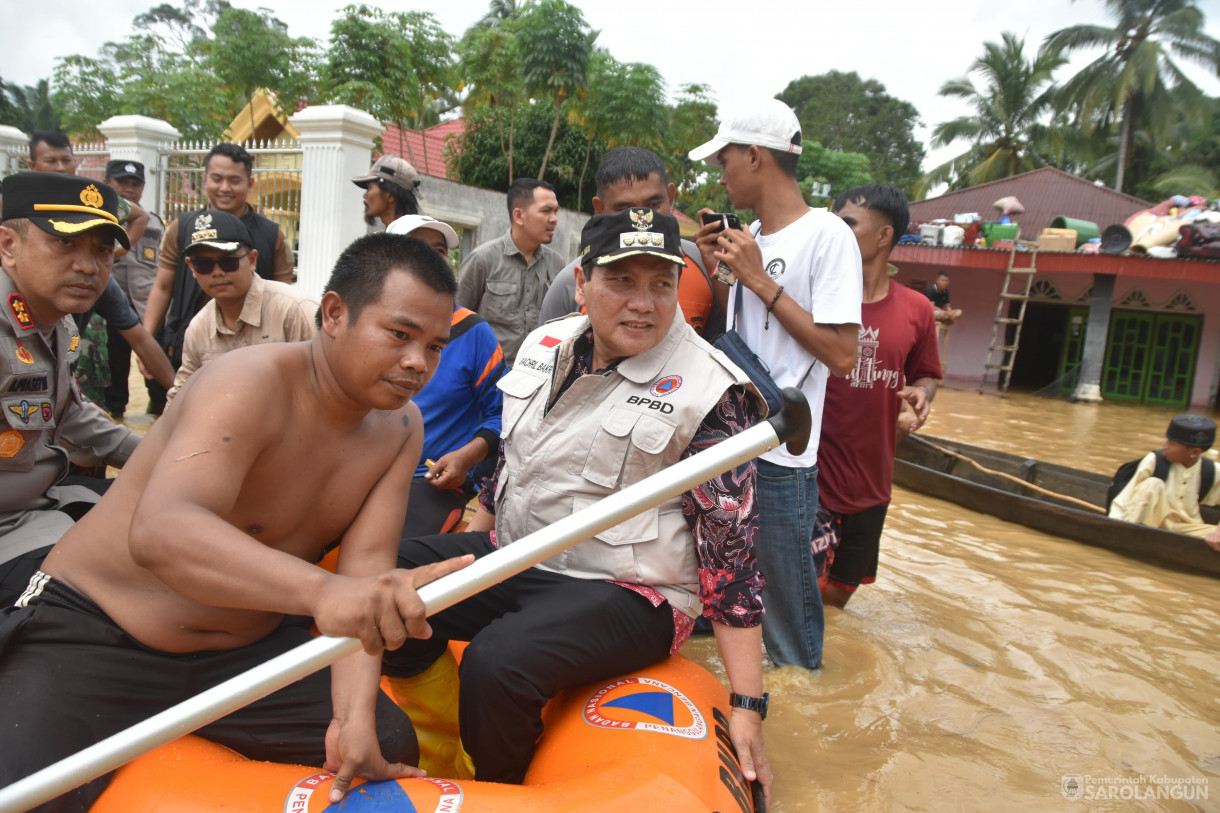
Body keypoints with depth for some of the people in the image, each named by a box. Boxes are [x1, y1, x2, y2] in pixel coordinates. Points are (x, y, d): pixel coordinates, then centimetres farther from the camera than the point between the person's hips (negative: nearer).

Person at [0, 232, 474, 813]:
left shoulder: (401, 427, -3)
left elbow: (366, 565, -11)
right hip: (91, 634, -5)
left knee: (390, 745, -3)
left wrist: (355, 713, -24)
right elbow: (159, 531, -42)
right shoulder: (250, 385, -25)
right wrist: (319, 589, -58)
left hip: (246, 646, 6)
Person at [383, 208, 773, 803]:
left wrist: (748, 704, -16)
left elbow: (732, 547, -14)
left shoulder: (708, 391, -13)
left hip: (623, 592, -6)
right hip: (509, 555, 6)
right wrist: (463, 552, 20)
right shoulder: (544, 344, 5)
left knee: (496, 665, -30)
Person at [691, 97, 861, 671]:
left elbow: (842, 355, -19)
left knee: (786, 605, 7)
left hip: (779, 457, -8)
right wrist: (714, 271, 5)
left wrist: (760, 280, -17)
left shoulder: (827, 236, -12)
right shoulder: (750, 236, 12)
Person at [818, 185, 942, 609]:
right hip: (811, 476, -4)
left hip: (870, 482, 4)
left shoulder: (915, 309, 1)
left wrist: (921, 394, -9)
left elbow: (926, 375, 13)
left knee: (837, 594, 19)